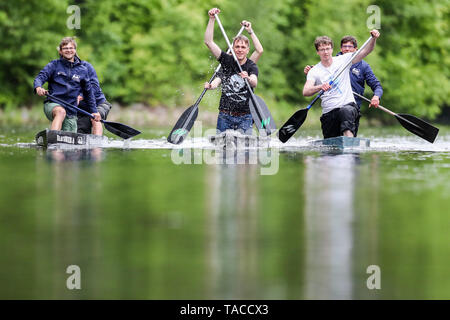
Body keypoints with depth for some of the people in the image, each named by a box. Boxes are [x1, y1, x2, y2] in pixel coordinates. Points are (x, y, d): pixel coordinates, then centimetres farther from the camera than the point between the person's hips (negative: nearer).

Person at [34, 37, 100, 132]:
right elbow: (40, 78, -4)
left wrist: (94, 111, 23)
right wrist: (38, 87, -27)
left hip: (71, 112, 4)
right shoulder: (54, 65, 9)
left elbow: (88, 92, 25)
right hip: (52, 104, -4)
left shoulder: (82, 70, 15)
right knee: (61, 111, -38)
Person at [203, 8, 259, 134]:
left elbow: (254, 83, -23)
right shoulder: (227, 61, 4)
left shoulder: (252, 66, -2)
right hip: (225, 116, 1)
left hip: (244, 118, -1)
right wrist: (212, 19, -8)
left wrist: (248, 79, -46)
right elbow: (208, 42, 0)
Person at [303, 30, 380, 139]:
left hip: (348, 106, -2)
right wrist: (320, 87, -31)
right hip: (329, 112, 2)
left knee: (346, 112, -38)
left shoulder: (343, 60, 8)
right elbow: (305, 92, -11)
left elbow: (366, 51, 3)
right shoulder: (314, 71, 5)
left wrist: (374, 38, -17)